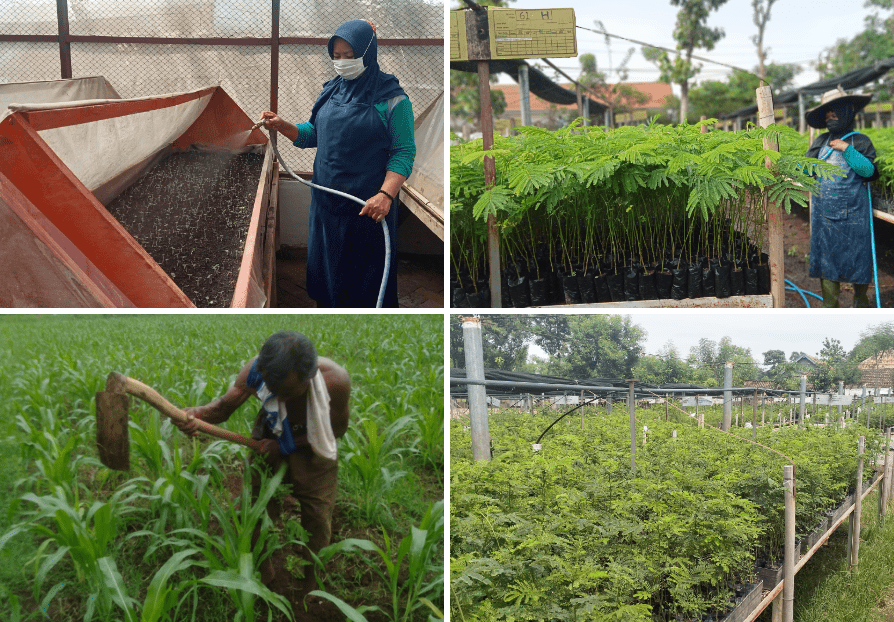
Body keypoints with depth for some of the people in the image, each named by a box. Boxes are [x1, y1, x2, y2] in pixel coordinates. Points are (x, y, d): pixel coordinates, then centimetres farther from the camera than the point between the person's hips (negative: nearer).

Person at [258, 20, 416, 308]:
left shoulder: (391, 99, -11)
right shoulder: (332, 90, 7)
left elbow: (403, 152, -13)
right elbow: (313, 134, 14)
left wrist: (386, 194, -27)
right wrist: (283, 126, -5)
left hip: (368, 204, -6)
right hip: (326, 198, 6)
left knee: (365, 273, 5)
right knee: (326, 265, 15)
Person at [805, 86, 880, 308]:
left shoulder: (860, 141, 0)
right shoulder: (821, 142, 11)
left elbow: (869, 170, -12)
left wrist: (848, 150, -16)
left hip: (853, 214, -3)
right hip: (824, 213, 3)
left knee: (857, 256, 4)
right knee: (826, 257, 5)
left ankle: (860, 300, 27)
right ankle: (830, 306, 13)